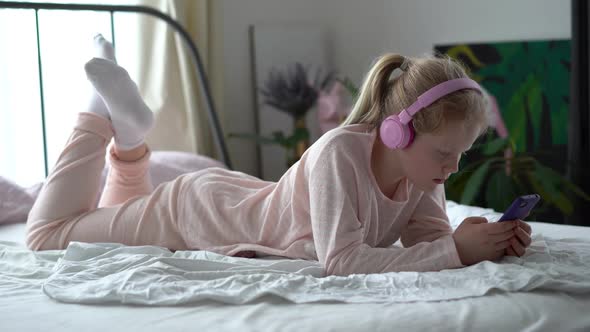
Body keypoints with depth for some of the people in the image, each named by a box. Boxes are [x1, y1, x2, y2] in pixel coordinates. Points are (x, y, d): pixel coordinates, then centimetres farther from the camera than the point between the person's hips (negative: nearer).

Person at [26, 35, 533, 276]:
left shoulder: (421, 166, -19)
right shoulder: (338, 152, -41)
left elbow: (430, 235, -15)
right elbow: (342, 261, -47)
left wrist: (487, 240, -35)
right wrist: (454, 250, -48)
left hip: (246, 197, 7)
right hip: (198, 209, -7)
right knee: (47, 233, 12)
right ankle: (107, 114, 18)